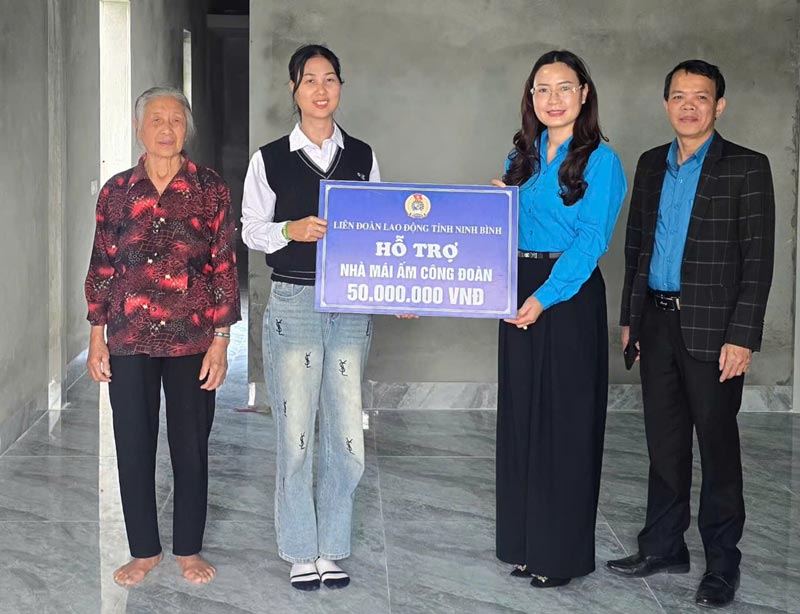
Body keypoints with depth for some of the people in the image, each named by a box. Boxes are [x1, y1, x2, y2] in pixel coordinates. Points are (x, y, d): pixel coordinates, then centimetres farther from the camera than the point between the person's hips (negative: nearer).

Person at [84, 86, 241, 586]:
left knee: (191, 445, 7)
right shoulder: (117, 191, 5)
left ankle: (189, 549, 24)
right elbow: (102, 268, 9)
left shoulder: (210, 189, 0)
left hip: (192, 339, -2)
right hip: (129, 340, 2)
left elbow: (225, 267, -1)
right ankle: (145, 550, 24)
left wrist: (221, 340, -5)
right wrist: (97, 338, 5)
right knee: (133, 445, 7)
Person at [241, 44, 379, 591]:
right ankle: (302, 553, 16)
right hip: (293, 303, -2)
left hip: (352, 305, 2)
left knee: (347, 436, 3)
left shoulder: (363, 157, 9)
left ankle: (332, 549, 19)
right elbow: (251, 230, 4)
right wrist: (291, 230, -15)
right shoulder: (270, 160, 2)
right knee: (296, 435, 0)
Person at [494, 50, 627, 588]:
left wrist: (546, 297, -24)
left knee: (564, 420, -1)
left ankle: (563, 551, 10)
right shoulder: (522, 157, 13)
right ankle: (525, 540, 22)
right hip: (518, 293, 6)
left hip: (571, 295, -6)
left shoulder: (599, 159, -7)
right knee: (520, 414, 10)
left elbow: (591, 240, -15)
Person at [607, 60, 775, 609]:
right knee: (664, 441, 13)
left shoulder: (746, 168, -6)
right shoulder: (651, 165, 11)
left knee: (718, 445, 4)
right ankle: (663, 546, 26)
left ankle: (722, 563, 16)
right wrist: (630, 317, 13)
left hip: (711, 329, -5)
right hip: (657, 323, 5)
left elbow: (758, 260, -9)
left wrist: (742, 338, -15)